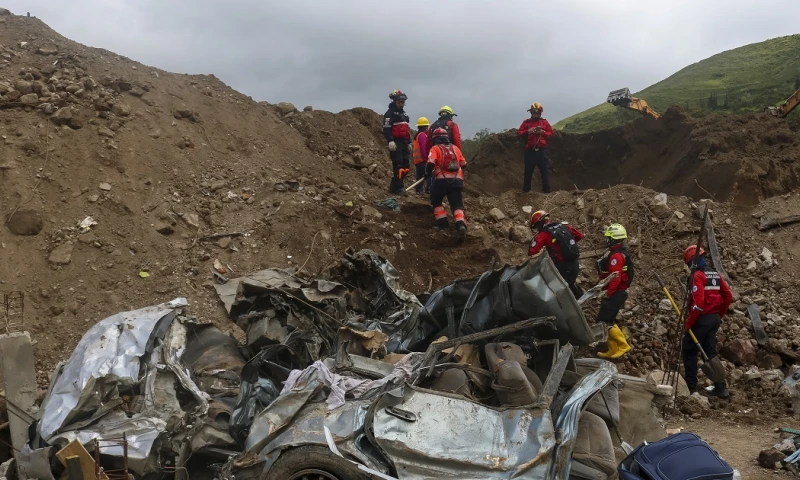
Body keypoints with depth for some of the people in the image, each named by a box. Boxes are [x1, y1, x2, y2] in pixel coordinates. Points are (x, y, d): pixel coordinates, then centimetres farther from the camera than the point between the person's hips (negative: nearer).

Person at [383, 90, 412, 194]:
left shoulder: (404, 114, 23)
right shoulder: (390, 113, -5)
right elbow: (386, 128, -16)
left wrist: (409, 143, 24)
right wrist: (390, 141, -26)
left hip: (404, 143, 9)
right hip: (396, 143, -9)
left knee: (405, 166, 6)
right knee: (398, 165, -13)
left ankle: (394, 186, 14)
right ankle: (398, 187, -10)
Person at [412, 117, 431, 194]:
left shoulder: (417, 135, 19)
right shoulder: (422, 135, -11)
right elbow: (423, 147, -20)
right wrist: (425, 158, -21)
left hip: (417, 159, 10)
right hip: (422, 159, -10)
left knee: (420, 175, 13)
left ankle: (419, 189, 14)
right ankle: (429, 189, -19)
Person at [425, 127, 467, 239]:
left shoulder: (435, 148, 3)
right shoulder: (455, 148, 16)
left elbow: (430, 163, -13)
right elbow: (464, 164, 17)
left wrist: (428, 173, 4)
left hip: (442, 180, -3)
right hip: (457, 180, 3)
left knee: (436, 202, 21)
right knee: (457, 205, 3)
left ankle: (442, 222, 10)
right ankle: (461, 224, -20)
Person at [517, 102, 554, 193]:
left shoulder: (544, 122, 10)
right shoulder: (526, 122, 7)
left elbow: (551, 133, 10)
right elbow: (519, 133, 3)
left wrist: (543, 132, -8)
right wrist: (527, 131, -12)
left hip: (542, 150, 0)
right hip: (530, 151, 0)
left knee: (544, 171, 0)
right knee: (528, 171, 6)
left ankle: (547, 190, 5)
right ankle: (526, 190, 14)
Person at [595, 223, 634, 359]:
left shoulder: (616, 256, -22)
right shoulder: (618, 252, 11)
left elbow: (615, 278, -27)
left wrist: (608, 294, -22)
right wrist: (607, 292, 21)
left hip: (615, 293, -10)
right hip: (617, 292, 10)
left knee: (603, 320, -6)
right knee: (609, 320, 15)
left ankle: (623, 345, 0)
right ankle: (613, 350, 20)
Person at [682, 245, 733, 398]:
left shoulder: (698, 275, -15)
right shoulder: (715, 274, 11)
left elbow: (698, 302, -23)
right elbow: (728, 297, 13)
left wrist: (688, 323, -17)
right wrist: (719, 315, 20)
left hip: (702, 318, -8)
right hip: (715, 318, 8)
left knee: (689, 351, 4)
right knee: (710, 352, 15)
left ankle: (691, 387, 7)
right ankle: (721, 387, 11)